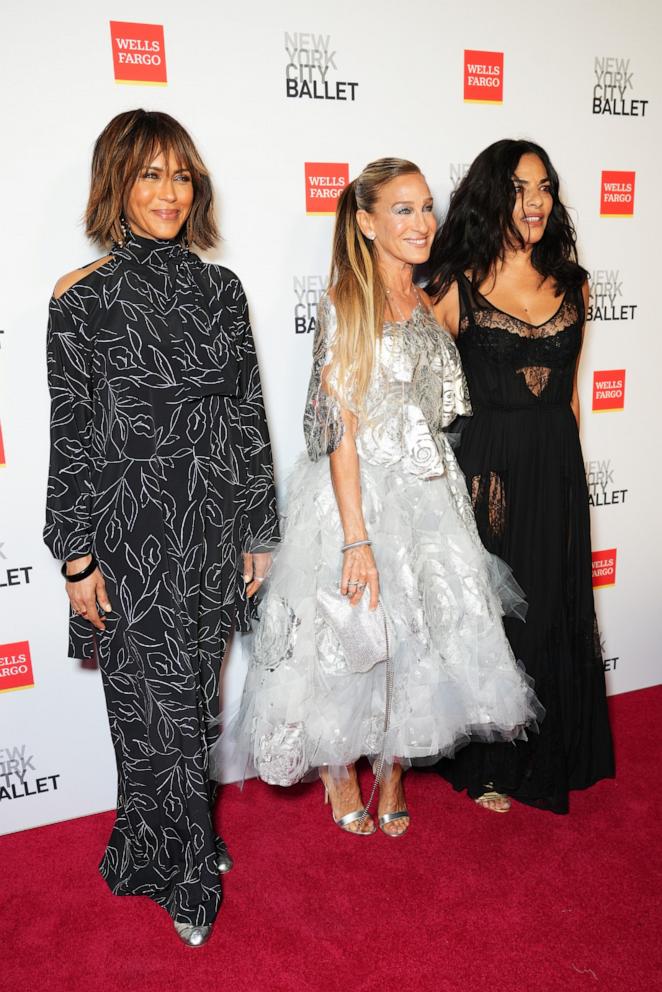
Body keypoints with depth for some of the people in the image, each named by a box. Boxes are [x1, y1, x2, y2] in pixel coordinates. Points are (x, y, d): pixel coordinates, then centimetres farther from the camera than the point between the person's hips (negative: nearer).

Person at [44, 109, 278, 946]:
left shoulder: (218, 288, 5)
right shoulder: (81, 297, -5)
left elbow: (247, 413, 5)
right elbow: (71, 434, -5)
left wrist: (257, 531, 5)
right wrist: (78, 559, -7)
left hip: (213, 523, 3)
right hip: (131, 530, -3)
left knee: (189, 700, 15)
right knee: (159, 707, 8)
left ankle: (173, 841, 40)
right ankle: (186, 875, 30)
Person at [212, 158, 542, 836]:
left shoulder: (429, 306, 9)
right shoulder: (345, 305, -10)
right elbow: (340, 429, -16)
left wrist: (448, 498, 11)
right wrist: (357, 538, -20)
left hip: (430, 495, 6)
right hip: (358, 494, -6)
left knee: (414, 639, 13)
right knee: (353, 640, 6)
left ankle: (392, 771, 35)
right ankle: (338, 774, 33)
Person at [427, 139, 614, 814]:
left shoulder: (571, 284, 8)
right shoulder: (459, 288, -5)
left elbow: (569, 386, 16)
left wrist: (560, 456, 15)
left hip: (558, 472, 4)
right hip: (486, 467, -4)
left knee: (553, 613, 14)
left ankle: (549, 759, 36)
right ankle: (486, 766, 28)